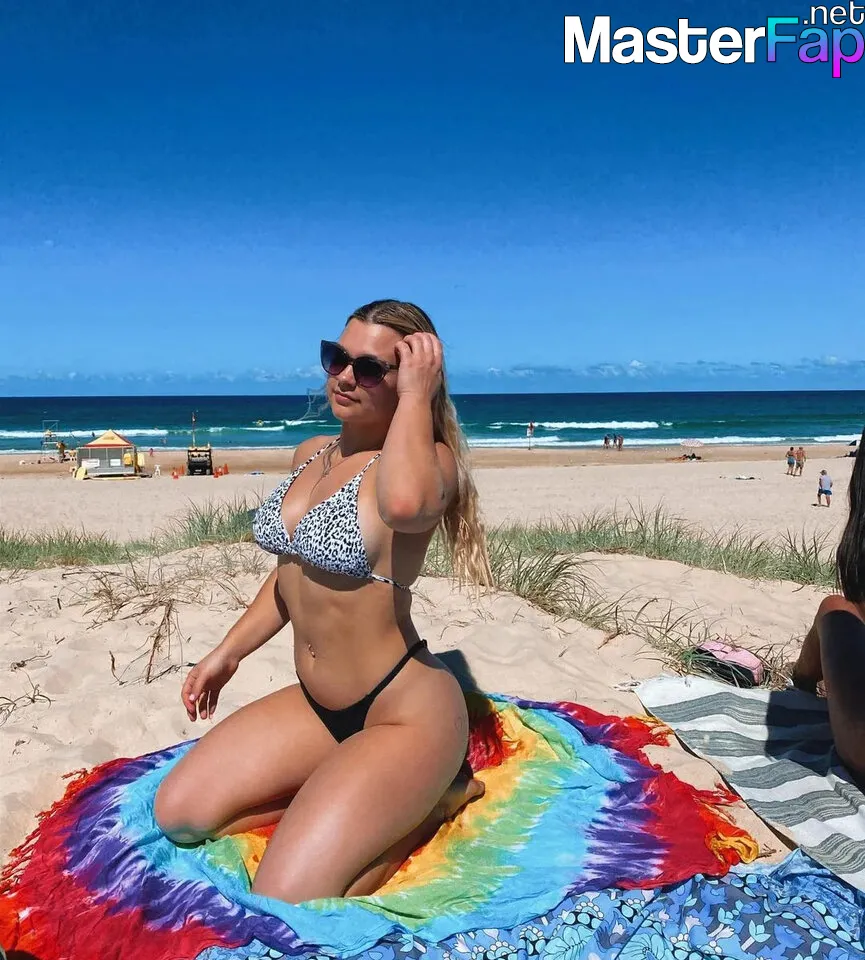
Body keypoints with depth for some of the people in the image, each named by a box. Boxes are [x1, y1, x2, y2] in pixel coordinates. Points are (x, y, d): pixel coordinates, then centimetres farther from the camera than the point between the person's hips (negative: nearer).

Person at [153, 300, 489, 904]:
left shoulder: (426, 457, -18)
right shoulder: (311, 455, 7)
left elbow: (405, 504, -46)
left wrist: (416, 395, -29)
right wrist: (230, 651, 21)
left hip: (406, 712, -8)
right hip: (315, 705, 8)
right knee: (179, 815, 6)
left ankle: (434, 797, 8)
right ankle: (339, 792, 18)